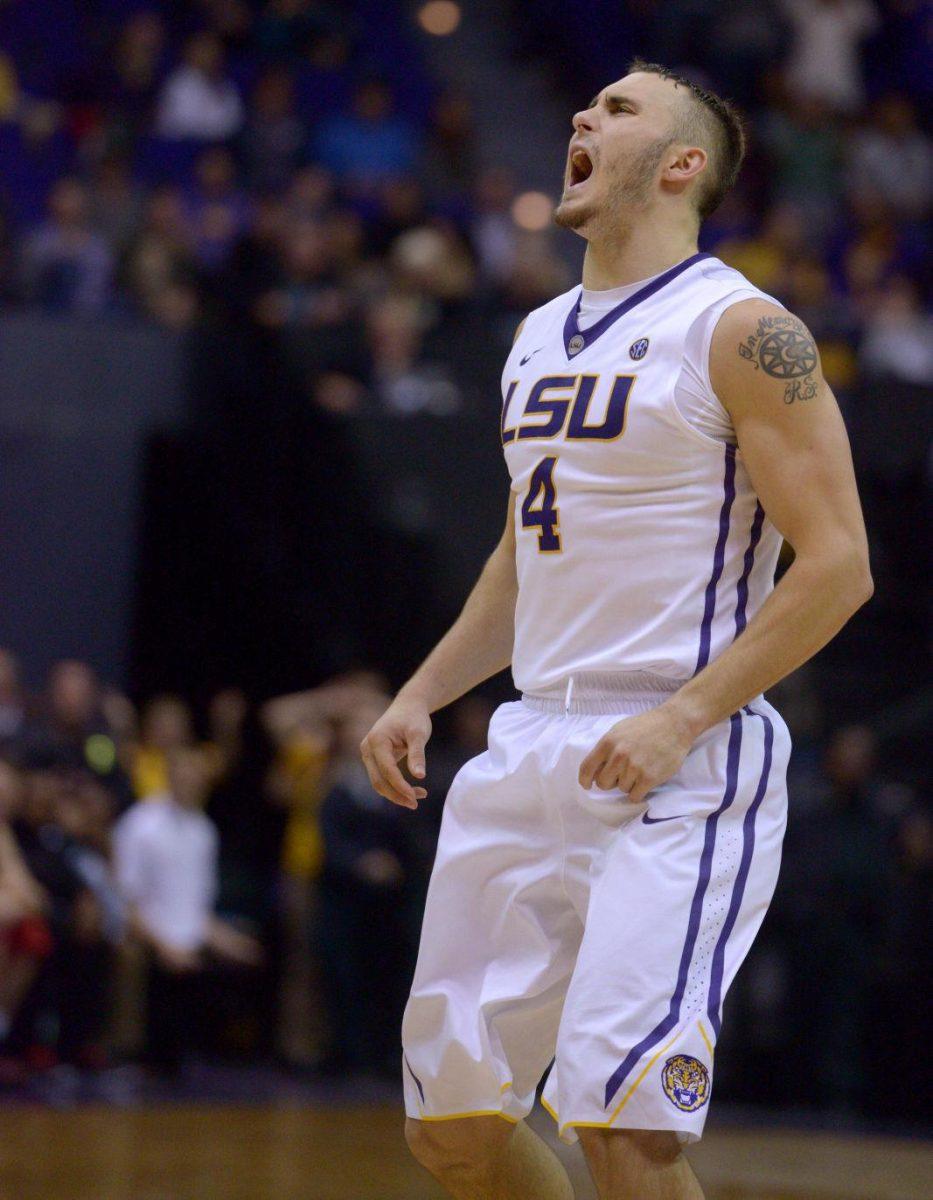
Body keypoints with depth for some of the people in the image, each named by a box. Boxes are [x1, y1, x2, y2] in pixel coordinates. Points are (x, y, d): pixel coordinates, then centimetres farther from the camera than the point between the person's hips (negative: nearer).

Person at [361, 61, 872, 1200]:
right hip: (534, 747, 8)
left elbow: (837, 565, -13)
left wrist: (680, 719, -19)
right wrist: (419, 696, 14)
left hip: (681, 764, -8)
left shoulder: (740, 330, -7)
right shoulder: (539, 336, 17)